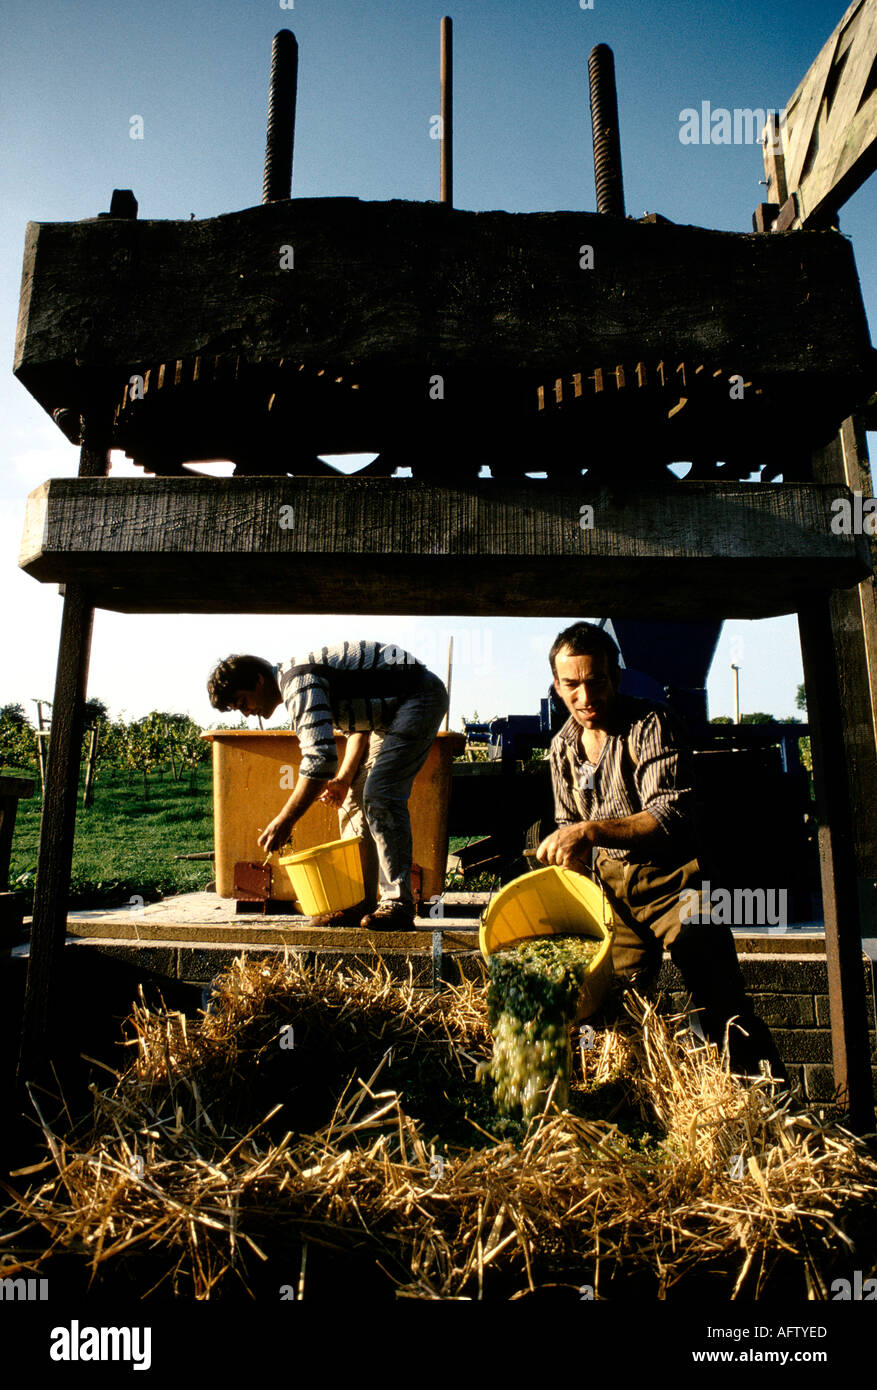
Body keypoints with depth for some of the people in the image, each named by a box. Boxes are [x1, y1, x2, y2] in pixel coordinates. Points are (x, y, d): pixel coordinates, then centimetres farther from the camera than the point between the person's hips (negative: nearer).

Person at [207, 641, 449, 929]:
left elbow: (320, 757, -30)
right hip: (391, 711, 11)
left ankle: (399, 904, -12)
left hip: (420, 698, -11)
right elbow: (359, 724, 20)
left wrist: (284, 821, -23)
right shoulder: (296, 679, 13)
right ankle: (359, 903, 8)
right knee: (357, 798, 5)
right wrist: (344, 778, 10)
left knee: (380, 797, -18)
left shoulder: (299, 683, -20)